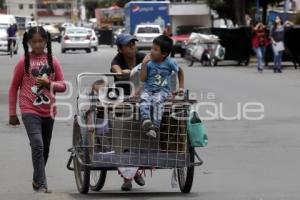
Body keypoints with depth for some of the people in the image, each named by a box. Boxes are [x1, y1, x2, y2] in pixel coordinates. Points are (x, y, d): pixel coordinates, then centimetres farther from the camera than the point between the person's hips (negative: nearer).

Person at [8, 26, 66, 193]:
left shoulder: (52, 61, 4)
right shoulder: (24, 62, -2)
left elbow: (63, 85, 6)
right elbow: (14, 88, 4)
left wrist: (48, 83, -15)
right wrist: (13, 113, 3)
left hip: (48, 111, 4)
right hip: (30, 111, -4)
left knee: (45, 149, 12)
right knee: (37, 145, -19)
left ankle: (37, 181, 30)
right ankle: (42, 184, -16)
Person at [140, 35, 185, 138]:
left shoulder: (169, 63, -2)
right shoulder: (149, 63, 1)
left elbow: (180, 71, 17)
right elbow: (143, 78, -2)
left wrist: (181, 87, 13)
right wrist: (144, 63, -9)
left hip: (163, 90, -2)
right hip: (148, 89, 2)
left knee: (157, 100, -35)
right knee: (144, 98, -33)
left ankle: (155, 127, -46)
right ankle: (145, 119, -54)